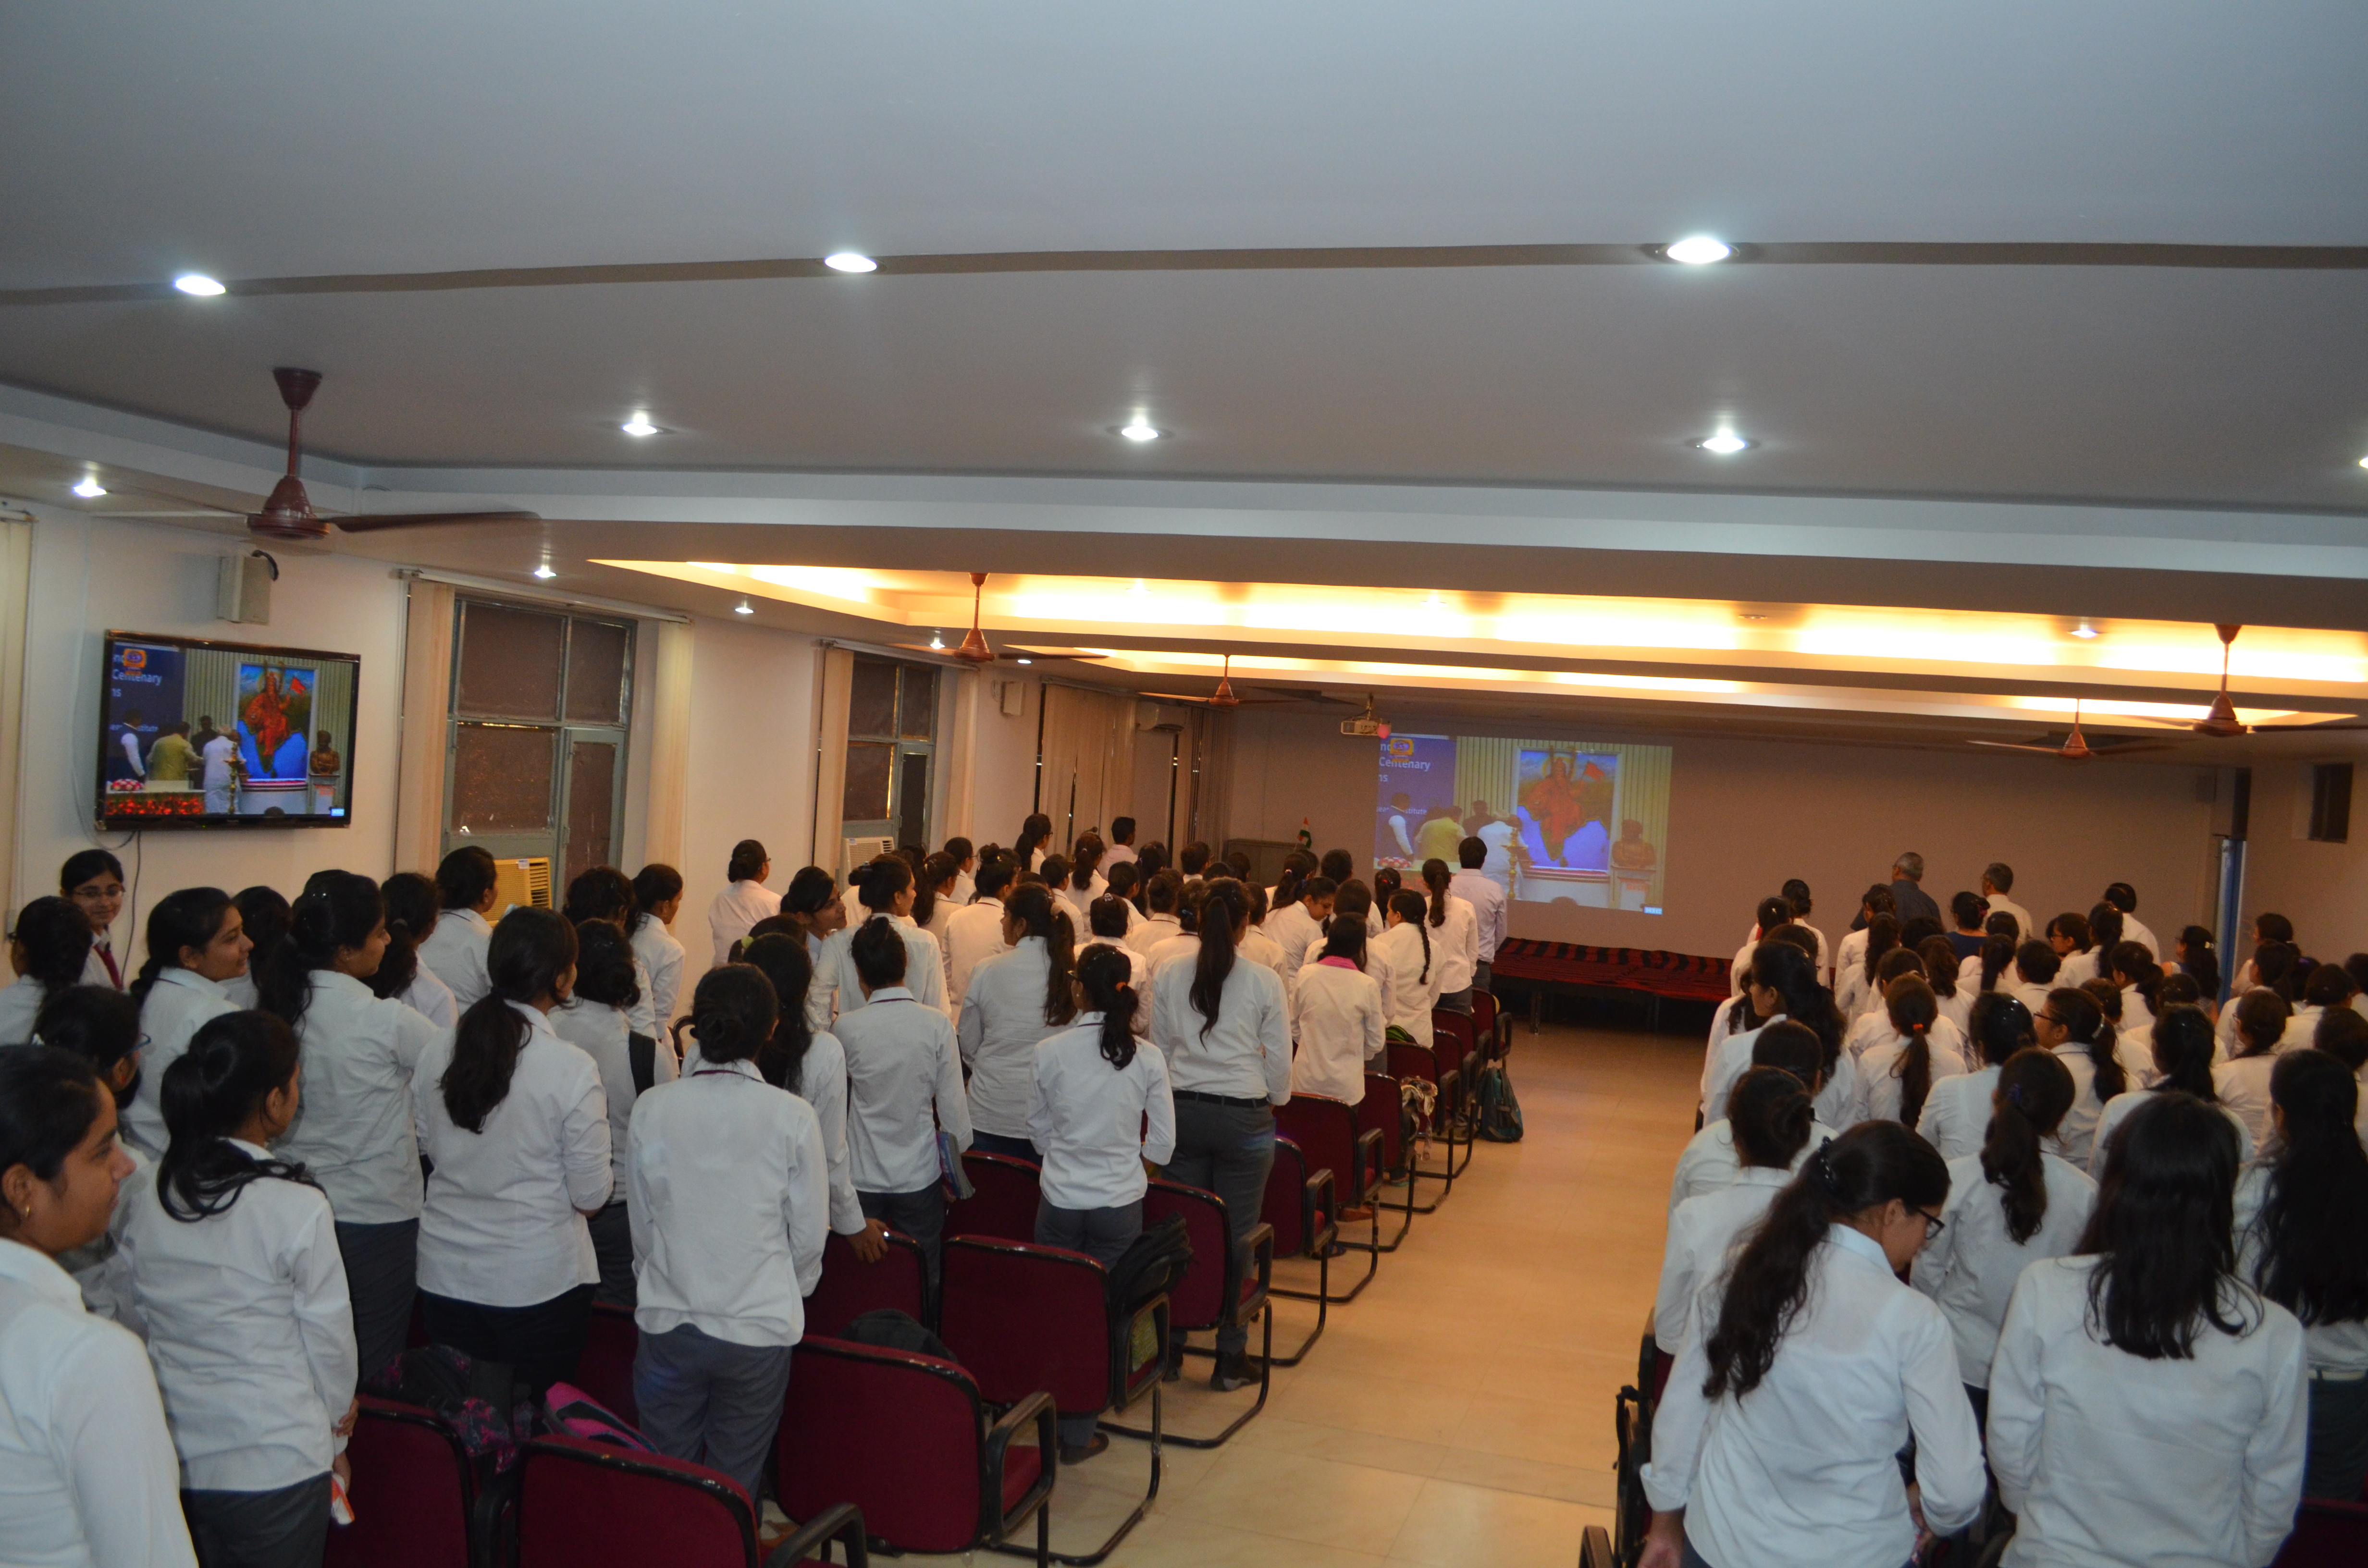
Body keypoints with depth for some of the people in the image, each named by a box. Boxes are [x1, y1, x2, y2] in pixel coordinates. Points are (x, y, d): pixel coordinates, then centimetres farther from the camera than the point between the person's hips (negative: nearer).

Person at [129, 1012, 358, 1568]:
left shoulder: (149, 1196, -7)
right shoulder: (297, 1208, -21)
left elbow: (141, 1319, 4)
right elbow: (330, 1340, -11)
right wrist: (335, 1440, 7)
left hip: (172, 1459, 5)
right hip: (277, 1468, -5)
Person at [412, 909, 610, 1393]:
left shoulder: (436, 1054, -7)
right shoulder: (572, 1070, -20)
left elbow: (429, 1147, 9)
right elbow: (591, 1198, -13)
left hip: (446, 1275, 4)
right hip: (540, 1281, -4)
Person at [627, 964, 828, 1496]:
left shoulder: (652, 1109, -7)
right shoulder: (793, 1118, -12)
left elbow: (642, 1221, 4)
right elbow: (810, 1234, -3)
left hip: (668, 1320, 2)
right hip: (760, 1328, -1)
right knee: (735, 1486, 12)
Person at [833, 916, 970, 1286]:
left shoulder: (847, 1027, -11)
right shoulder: (937, 1025, -12)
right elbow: (953, 1105, -6)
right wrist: (956, 1159, 9)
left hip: (862, 1176, 0)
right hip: (919, 1175, 0)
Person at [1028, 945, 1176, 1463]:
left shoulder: (1049, 1052, -9)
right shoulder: (1148, 1058, -9)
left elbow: (1039, 1131, 4)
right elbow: (1162, 1147, -2)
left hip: (1060, 1201, 0)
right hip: (1120, 1204, 0)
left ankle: (1054, 1415, 25)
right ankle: (1077, 1433, 16)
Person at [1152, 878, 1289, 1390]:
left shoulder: (1167, 976, -1)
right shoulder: (1264, 982, -7)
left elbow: (1158, 1047, 7)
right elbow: (1279, 1059, -1)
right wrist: (1273, 1101, 17)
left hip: (1183, 1112, 2)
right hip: (1245, 1115, -2)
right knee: (1236, 1237, 6)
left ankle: (1171, 1344, 19)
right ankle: (1230, 1358, 13)